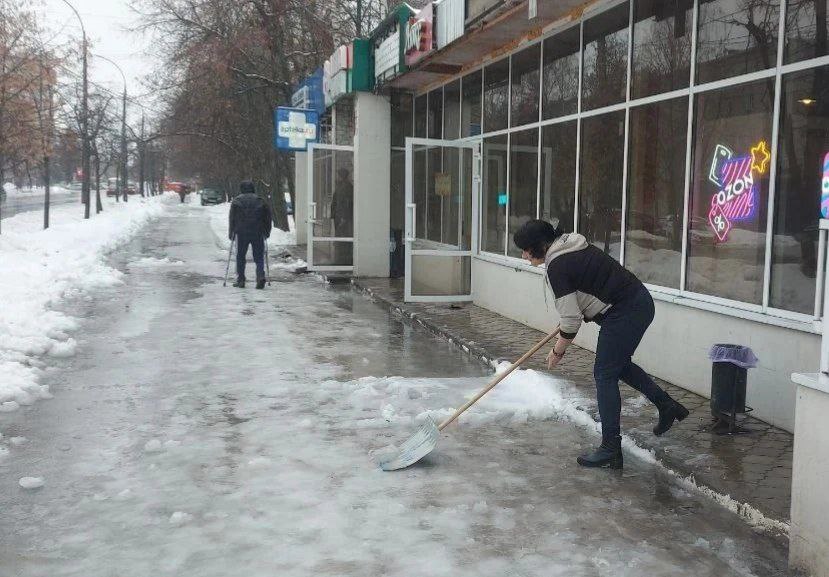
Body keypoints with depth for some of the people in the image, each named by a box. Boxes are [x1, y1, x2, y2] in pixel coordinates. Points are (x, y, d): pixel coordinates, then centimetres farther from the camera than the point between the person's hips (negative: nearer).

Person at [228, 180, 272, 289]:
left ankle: (240, 280, 9)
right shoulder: (260, 200, 9)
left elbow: (232, 218, 1)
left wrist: (231, 233, 8)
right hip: (258, 233, 1)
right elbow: (268, 217, 8)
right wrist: (267, 232, 15)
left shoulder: (236, 200, 5)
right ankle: (261, 277, -14)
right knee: (259, 257, 5)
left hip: (241, 232, -1)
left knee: (240, 257, 10)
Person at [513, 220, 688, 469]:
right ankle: (668, 406, 32)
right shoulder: (571, 247, 10)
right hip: (639, 302, 10)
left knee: (605, 375, -3)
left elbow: (571, 319, -16)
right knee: (620, 365, 25)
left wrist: (558, 351, -1)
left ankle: (611, 449, 1)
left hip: (624, 313, -10)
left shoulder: (557, 267, -18)